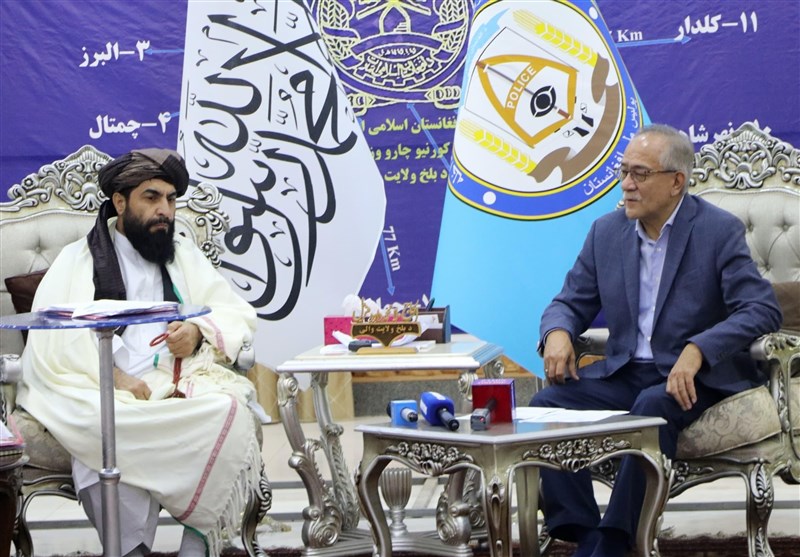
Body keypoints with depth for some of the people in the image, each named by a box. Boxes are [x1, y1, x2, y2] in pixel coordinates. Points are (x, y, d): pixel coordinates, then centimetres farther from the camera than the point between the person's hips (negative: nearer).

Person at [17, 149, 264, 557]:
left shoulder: (184, 256, 25)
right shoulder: (77, 261, 13)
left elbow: (239, 316, 17)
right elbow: (50, 341, -3)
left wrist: (199, 332, -6)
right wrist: (112, 375, -18)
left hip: (179, 388, 3)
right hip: (98, 397, -3)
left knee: (231, 412, -31)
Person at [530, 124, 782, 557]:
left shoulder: (719, 230, -5)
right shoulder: (606, 231, 10)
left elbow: (763, 310, -15)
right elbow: (570, 303, 14)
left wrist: (697, 351, -31)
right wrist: (557, 333, -12)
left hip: (693, 378, -5)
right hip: (624, 375, 5)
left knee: (653, 405, -36)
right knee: (547, 404, -19)